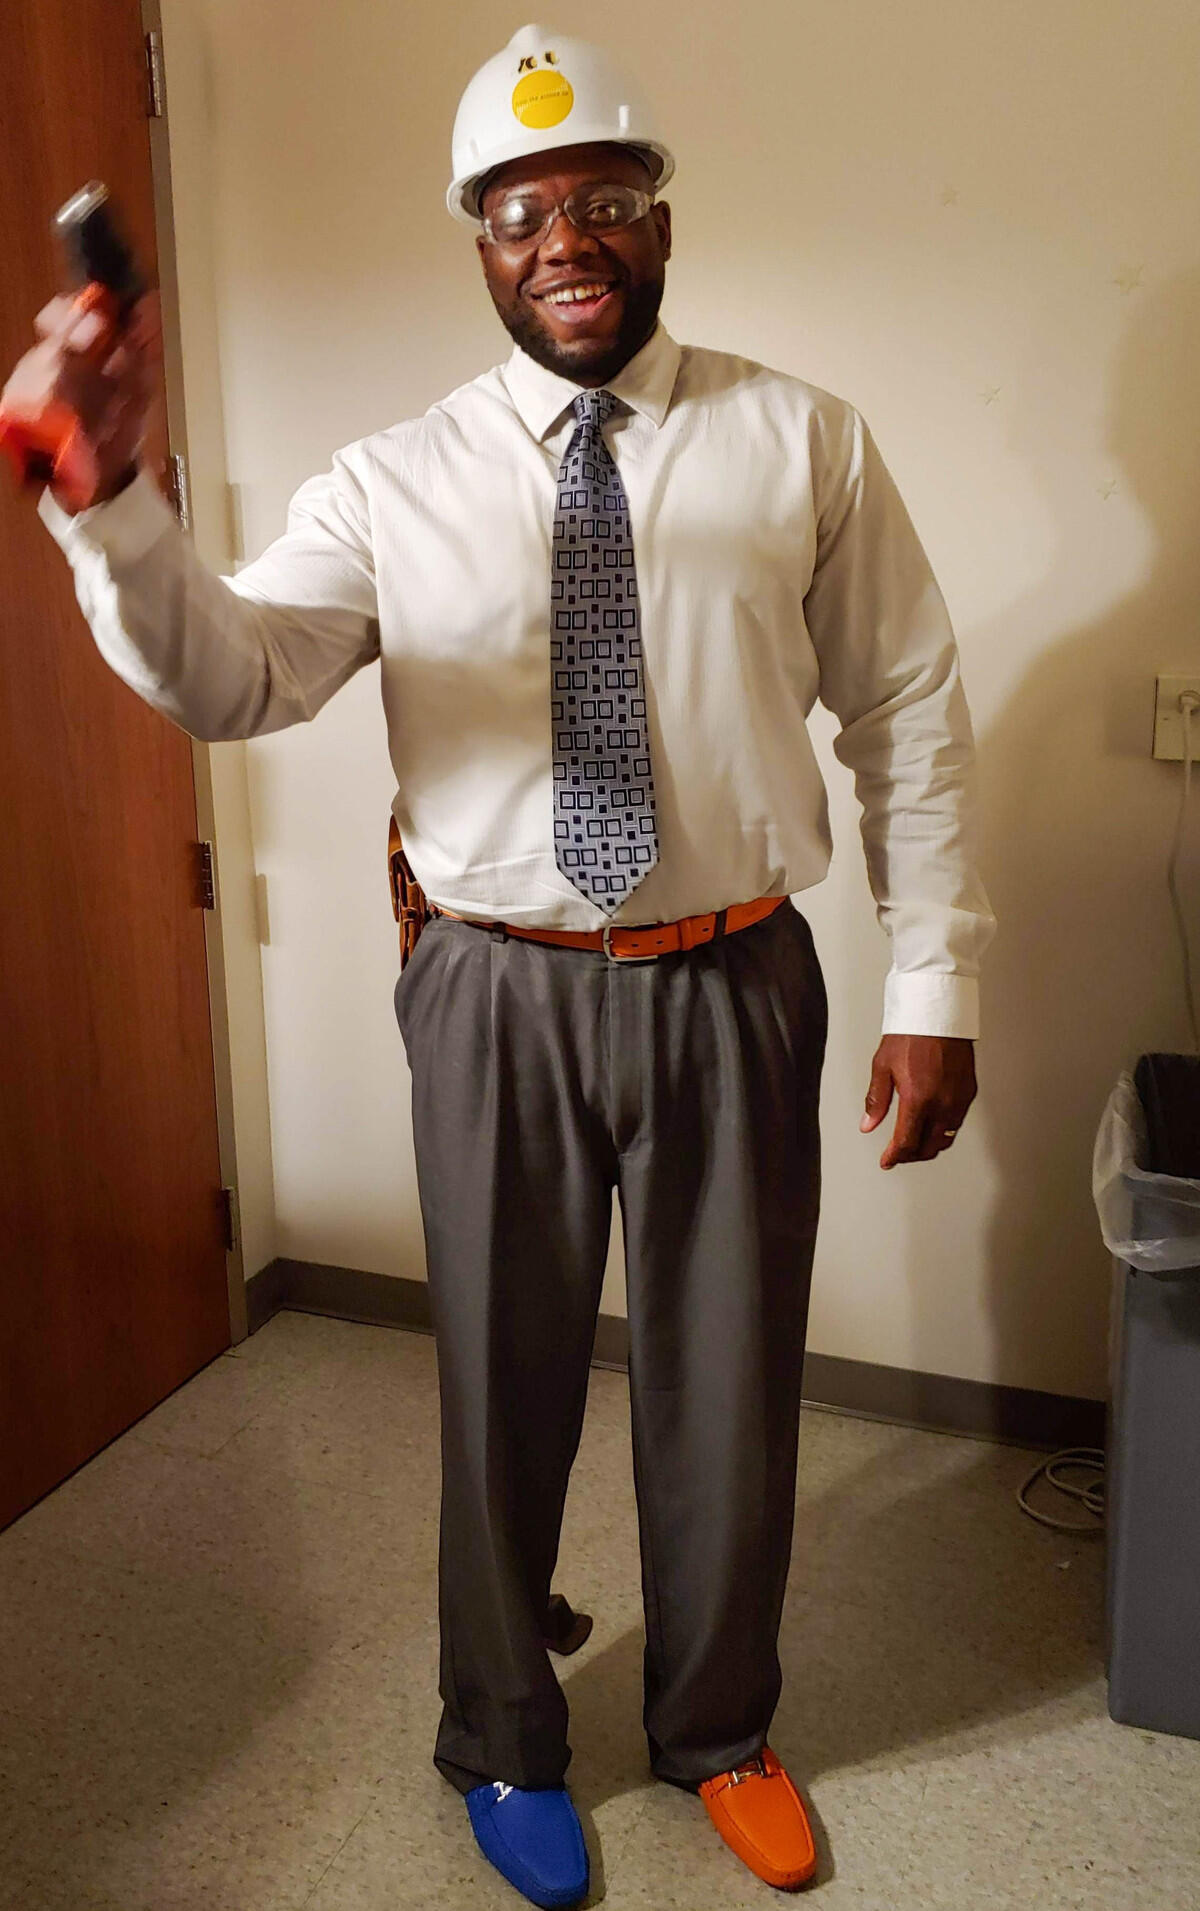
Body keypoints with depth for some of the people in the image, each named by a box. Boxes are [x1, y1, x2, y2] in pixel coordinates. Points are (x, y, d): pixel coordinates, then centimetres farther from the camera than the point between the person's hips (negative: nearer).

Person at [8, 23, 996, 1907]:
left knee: (729, 1381, 15)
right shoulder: (394, 479, 1)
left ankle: (719, 1730, 44)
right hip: (502, 993, 0)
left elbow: (911, 712, 1)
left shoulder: (803, 441, 1)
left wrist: (934, 984, -3)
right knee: (505, 1380, 15)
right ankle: (505, 1741, 44)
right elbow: (229, 677, -11)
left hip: (734, 985, 1)